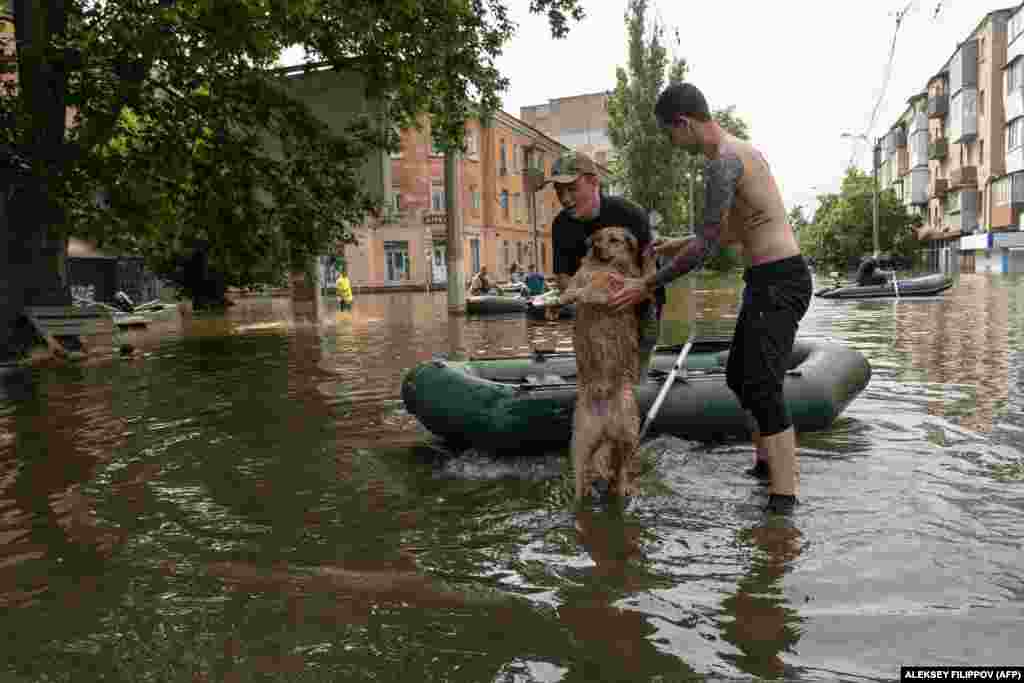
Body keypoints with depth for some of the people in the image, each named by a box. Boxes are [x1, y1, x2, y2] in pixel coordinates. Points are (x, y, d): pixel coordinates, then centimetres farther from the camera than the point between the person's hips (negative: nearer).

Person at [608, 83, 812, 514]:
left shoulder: (722, 162, -17)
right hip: (769, 281, 10)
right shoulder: (738, 151, 16)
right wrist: (681, 244, 26)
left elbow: (706, 246, -22)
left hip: (779, 283, -10)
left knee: (762, 389, -11)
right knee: (740, 377, 19)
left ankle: (783, 498, -5)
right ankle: (767, 462, 34)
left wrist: (647, 285, -16)